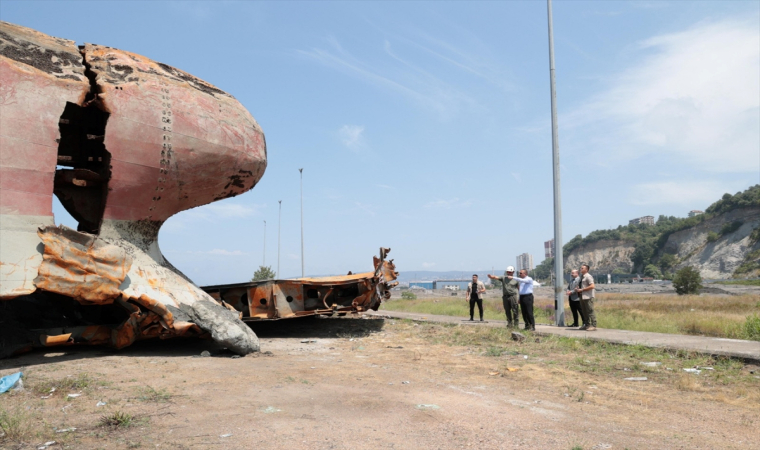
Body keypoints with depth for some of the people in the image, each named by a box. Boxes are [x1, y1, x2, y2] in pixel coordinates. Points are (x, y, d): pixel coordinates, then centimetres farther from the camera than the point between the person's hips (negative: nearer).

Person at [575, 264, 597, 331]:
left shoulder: (588, 276, -11)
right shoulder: (582, 276, 16)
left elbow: (592, 286, -20)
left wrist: (581, 289, -18)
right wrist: (578, 288, 6)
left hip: (588, 297, -10)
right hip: (582, 296, 10)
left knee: (590, 311, -8)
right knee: (584, 311, 15)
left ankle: (594, 326, -4)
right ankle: (587, 325, 24)